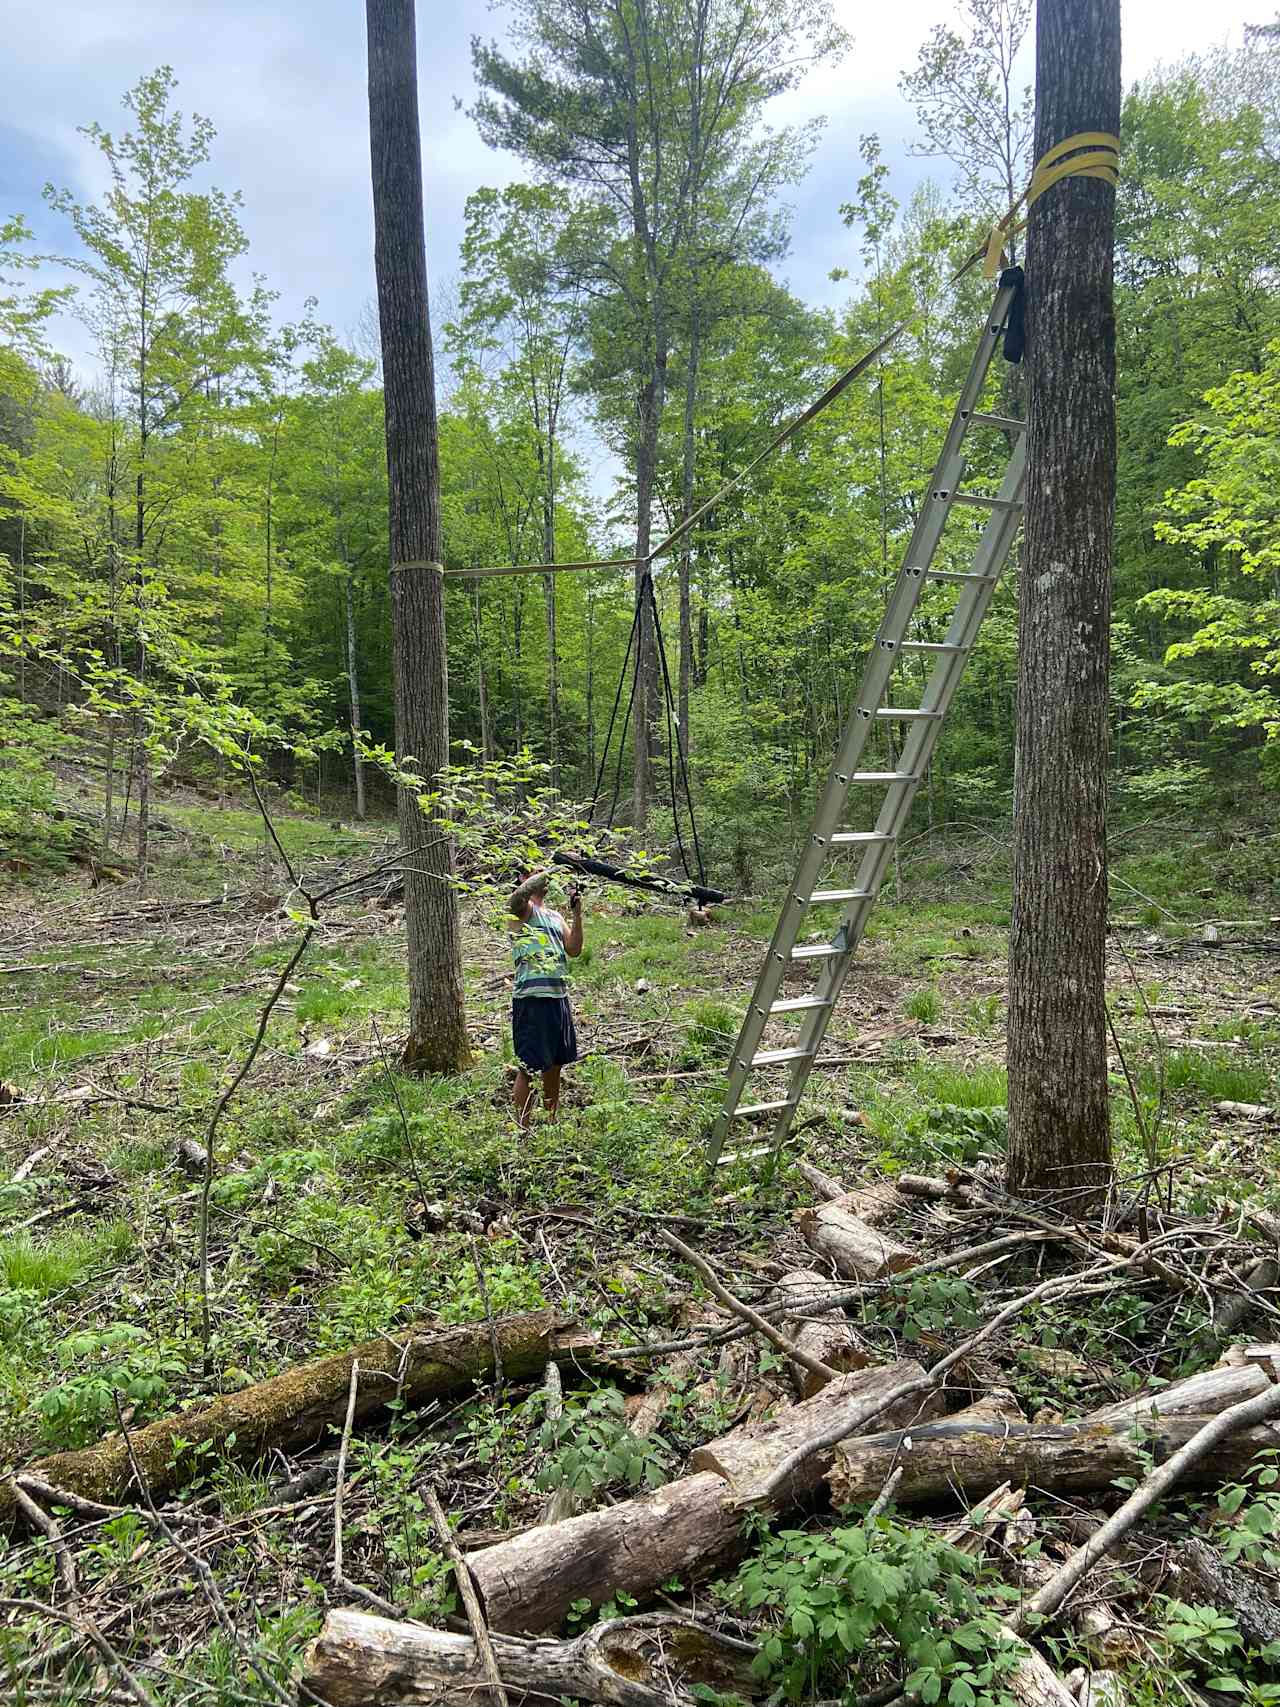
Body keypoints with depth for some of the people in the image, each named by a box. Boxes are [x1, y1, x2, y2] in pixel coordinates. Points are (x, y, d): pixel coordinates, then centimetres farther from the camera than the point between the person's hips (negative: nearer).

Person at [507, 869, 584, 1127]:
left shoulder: (556, 916, 18)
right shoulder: (522, 909, -3)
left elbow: (574, 950, 8)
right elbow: (518, 897, -28)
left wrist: (577, 914, -1)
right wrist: (544, 873, -20)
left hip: (559, 997, 7)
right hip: (531, 998, -7)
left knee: (555, 1064, 15)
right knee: (528, 1066, -5)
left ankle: (552, 1123, 27)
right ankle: (523, 1128, 2)